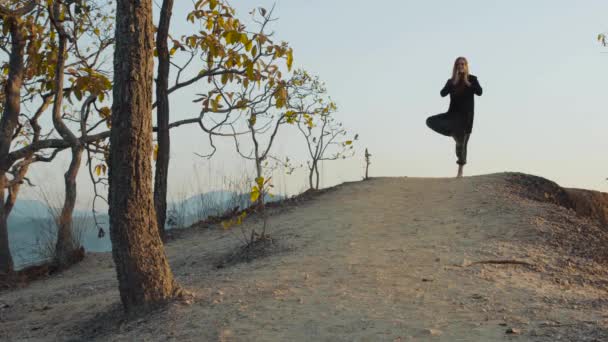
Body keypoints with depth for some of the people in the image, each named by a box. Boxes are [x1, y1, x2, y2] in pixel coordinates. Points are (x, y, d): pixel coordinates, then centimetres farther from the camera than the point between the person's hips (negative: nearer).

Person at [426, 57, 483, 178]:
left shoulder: (472, 79, 2)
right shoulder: (451, 81, 7)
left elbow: (479, 92, -12)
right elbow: (443, 93, -7)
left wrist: (468, 83, -21)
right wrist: (453, 82, -16)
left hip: (466, 115, -3)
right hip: (453, 113, 3)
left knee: (462, 143, -2)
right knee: (430, 121, -15)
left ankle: (460, 171, 8)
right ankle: (454, 134, 1)